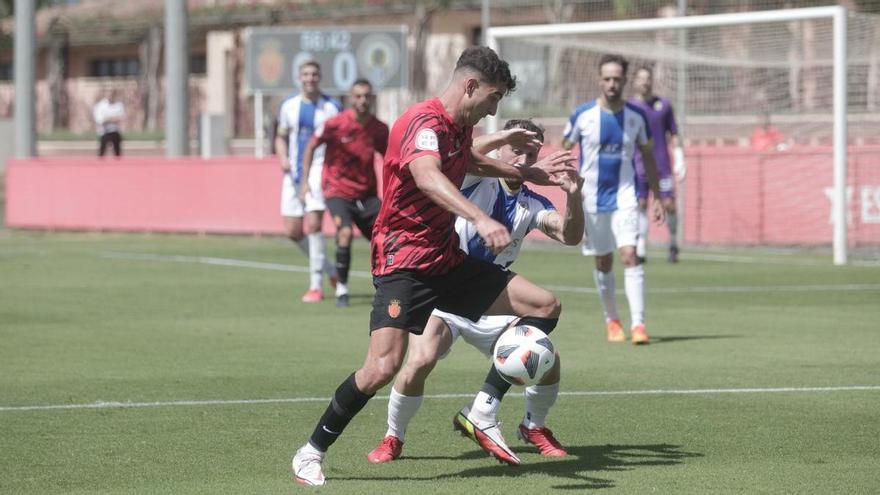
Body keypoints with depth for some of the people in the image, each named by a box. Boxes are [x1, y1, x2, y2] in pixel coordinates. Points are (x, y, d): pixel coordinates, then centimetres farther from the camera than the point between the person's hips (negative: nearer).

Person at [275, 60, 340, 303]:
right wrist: (283, 158, 1)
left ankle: (316, 285, -10)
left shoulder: (331, 107, 0)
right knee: (293, 231, 2)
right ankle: (329, 270, 24)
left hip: (319, 169, -5)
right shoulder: (289, 106, 11)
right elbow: (281, 137, 20)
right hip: (294, 172, 5)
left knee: (312, 225, -18)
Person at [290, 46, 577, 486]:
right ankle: (311, 453, -3)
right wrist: (480, 219, -56)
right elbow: (427, 177, -42)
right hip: (403, 263, -9)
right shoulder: (424, 123, -19)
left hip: (448, 261, 9)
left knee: (545, 306, 3)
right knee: (383, 367, -23)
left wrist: (528, 173, 37)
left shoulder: (460, 127, 11)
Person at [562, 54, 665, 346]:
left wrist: (657, 198, 8)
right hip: (592, 199, 0)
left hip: (624, 197, 0)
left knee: (630, 256, -16)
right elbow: (564, 152, 4)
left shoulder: (636, 116, 0)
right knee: (603, 263, 9)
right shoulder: (583, 115, -5)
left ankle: (638, 324, -19)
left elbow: (648, 156, 10)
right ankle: (612, 321, 26)